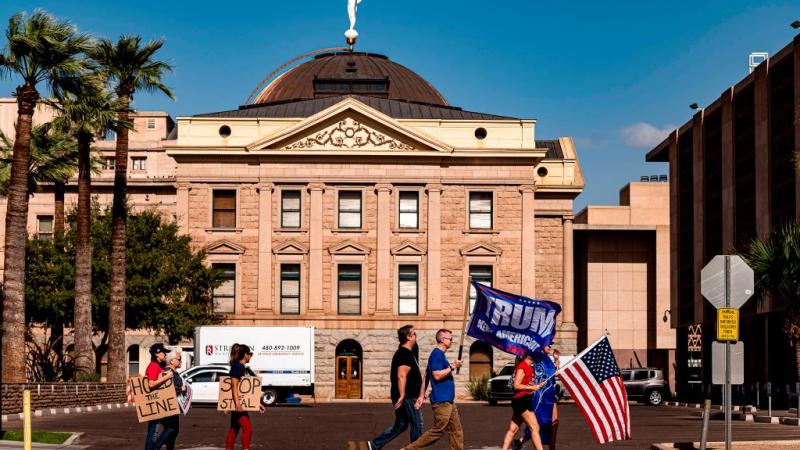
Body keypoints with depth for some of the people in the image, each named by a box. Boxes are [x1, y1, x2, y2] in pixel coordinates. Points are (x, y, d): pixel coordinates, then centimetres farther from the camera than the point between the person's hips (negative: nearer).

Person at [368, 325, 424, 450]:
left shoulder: (402, 353, 18)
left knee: (400, 425, 13)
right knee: (417, 425, 1)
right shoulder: (405, 354, -15)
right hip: (408, 397, -10)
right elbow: (401, 376, -24)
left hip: (406, 396, 10)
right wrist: (402, 396, -28)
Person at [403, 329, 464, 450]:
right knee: (438, 431, -7)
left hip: (448, 401, 10)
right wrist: (452, 366, -15)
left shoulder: (440, 354, 17)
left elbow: (427, 376, 19)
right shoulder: (437, 354, -13)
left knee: (456, 431, 7)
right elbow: (437, 375, -22)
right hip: (441, 400, -10)